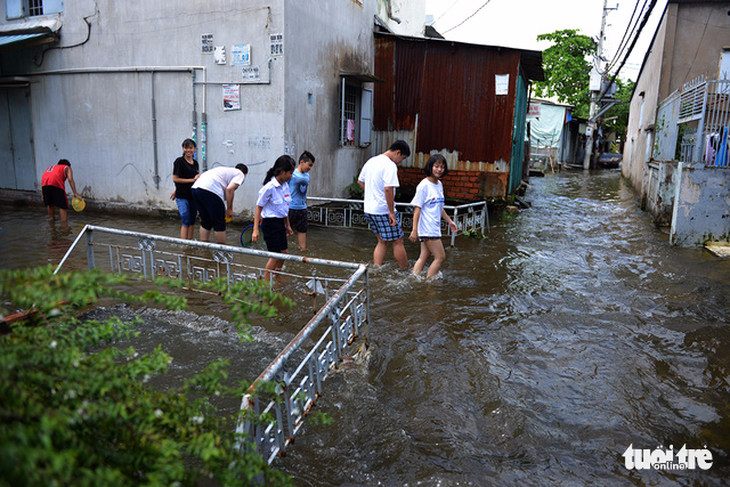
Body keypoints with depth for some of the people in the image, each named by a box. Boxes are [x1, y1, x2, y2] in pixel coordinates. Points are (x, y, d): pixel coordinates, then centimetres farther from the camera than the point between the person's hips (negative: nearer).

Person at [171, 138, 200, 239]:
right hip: (182, 197, -6)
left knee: (192, 222, 10)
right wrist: (192, 180, -14)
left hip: (193, 196, 6)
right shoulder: (179, 161, -8)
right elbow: (175, 179, -12)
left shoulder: (195, 163, 11)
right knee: (186, 222, -9)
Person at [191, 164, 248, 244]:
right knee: (219, 223, 2)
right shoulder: (240, 174, 13)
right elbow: (229, 189, -5)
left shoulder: (227, 170, 36)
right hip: (210, 190, -8)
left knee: (205, 222, 18)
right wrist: (229, 209, 3)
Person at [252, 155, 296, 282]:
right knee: (275, 256, -5)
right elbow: (259, 208, -14)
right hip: (270, 223, -8)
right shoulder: (269, 188, -19)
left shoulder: (285, 185, 5)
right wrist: (255, 230, -18)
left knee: (284, 253, 12)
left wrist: (288, 225, 22)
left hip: (280, 222, 8)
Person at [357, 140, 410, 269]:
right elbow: (388, 189, -26)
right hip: (383, 211, -8)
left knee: (382, 241, 18)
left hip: (369, 209, 8)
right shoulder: (390, 166, -16)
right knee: (398, 242, 4)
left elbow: (360, 181, 22)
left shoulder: (371, 161, 12)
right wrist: (392, 212, -22)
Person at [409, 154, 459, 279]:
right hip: (427, 228, -8)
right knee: (440, 257, -4)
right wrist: (414, 230, -16)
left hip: (434, 228, 8)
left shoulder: (439, 185, 13)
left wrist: (449, 221, 24)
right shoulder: (424, 185, -12)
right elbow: (417, 208, -14)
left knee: (424, 257, 9)